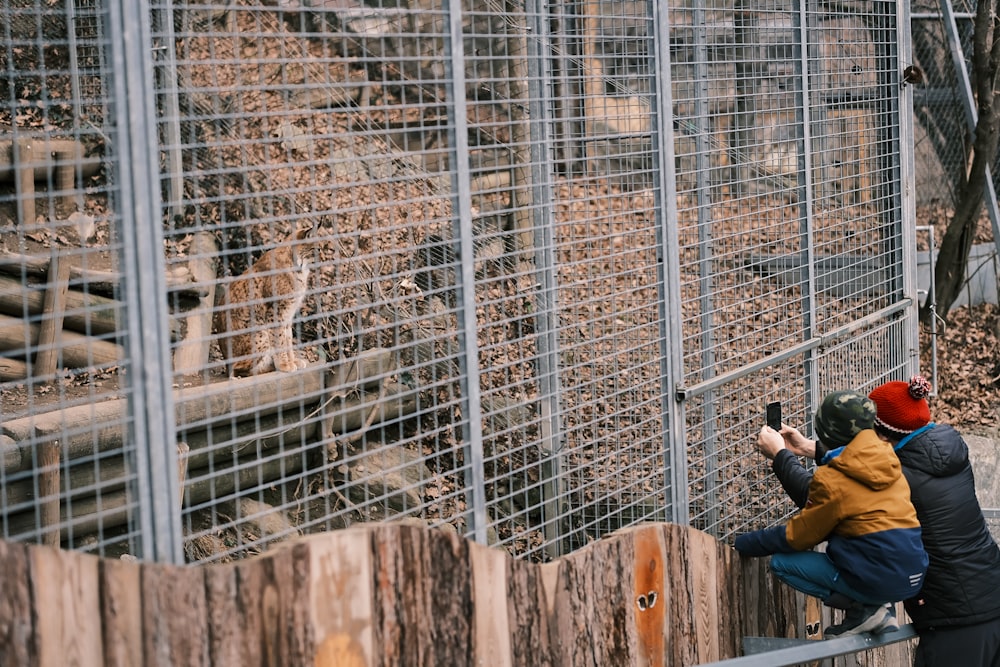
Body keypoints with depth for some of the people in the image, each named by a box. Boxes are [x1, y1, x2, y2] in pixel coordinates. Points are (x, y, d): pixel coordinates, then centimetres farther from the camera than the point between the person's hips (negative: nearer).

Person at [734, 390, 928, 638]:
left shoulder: (832, 480, -12)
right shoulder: (885, 459, 8)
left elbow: (796, 538, -1)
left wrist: (742, 543, 12)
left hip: (880, 580, -8)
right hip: (913, 578, 8)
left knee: (781, 563, 3)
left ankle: (861, 609, -1)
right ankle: (879, 610, 15)